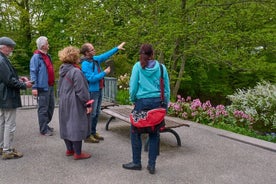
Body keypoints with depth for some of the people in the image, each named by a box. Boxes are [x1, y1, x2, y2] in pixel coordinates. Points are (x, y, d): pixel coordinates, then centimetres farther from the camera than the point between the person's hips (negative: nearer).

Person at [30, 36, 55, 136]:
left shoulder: (47, 56, 16)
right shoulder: (36, 57, -11)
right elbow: (33, 73, -15)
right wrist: (34, 87, -20)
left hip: (50, 86, 9)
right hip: (43, 87, -9)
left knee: (51, 107, 16)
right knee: (43, 109, 0)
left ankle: (45, 125, 30)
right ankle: (44, 129, 9)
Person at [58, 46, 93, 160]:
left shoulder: (62, 71, 8)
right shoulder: (76, 72, -19)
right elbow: (81, 90, -19)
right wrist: (88, 104, -13)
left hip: (64, 104, 9)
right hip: (75, 105, -9)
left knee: (66, 125, 15)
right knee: (76, 126, -1)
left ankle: (69, 149, 29)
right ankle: (77, 153, 8)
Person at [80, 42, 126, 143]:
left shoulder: (95, 59, 6)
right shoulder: (85, 64, -18)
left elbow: (106, 55, 18)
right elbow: (91, 78, -23)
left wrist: (117, 48, 18)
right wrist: (104, 73, -16)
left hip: (99, 90, 9)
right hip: (92, 91, -9)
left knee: (96, 113, 16)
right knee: (91, 114, -3)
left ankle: (93, 132, 28)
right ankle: (88, 136, 8)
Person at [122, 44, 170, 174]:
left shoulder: (138, 66, -2)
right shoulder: (161, 67, 4)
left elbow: (133, 86, -2)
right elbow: (167, 88, 6)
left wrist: (133, 100, 13)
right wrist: (165, 104, 14)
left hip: (142, 101, -3)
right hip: (158, 102, 3)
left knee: (135, 132, 11)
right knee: (154, 133, 9)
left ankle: (136, 162, 17)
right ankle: (152, 165, 14)